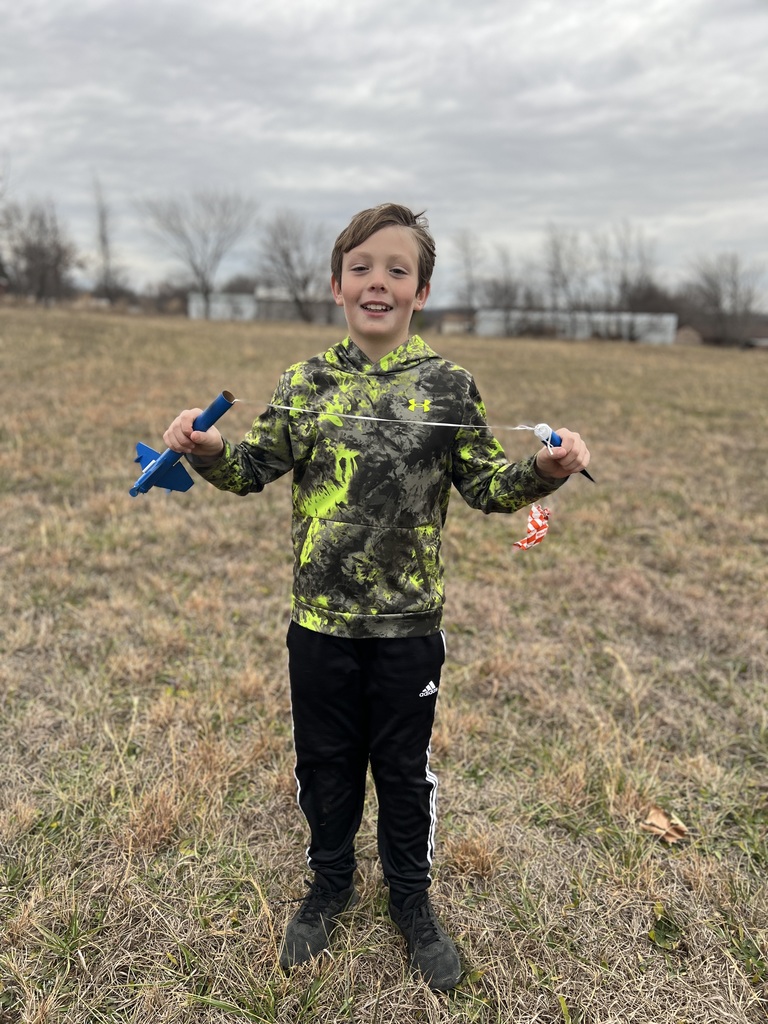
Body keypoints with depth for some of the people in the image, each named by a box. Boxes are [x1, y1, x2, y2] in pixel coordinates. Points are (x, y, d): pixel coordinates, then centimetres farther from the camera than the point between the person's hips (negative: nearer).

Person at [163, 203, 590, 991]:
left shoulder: (447, 386, -4)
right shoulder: (305, 384, 0)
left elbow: (488, 487, -1)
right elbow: (254, 468, 3)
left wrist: (544, 470, -20)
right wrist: (207, 451, -17)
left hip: (408, 624, -1)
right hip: (318, 622, 2)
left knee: (404, 768, 15)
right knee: (324, 762, 18)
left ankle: (412, 900, 40)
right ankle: (330, 885, 44)